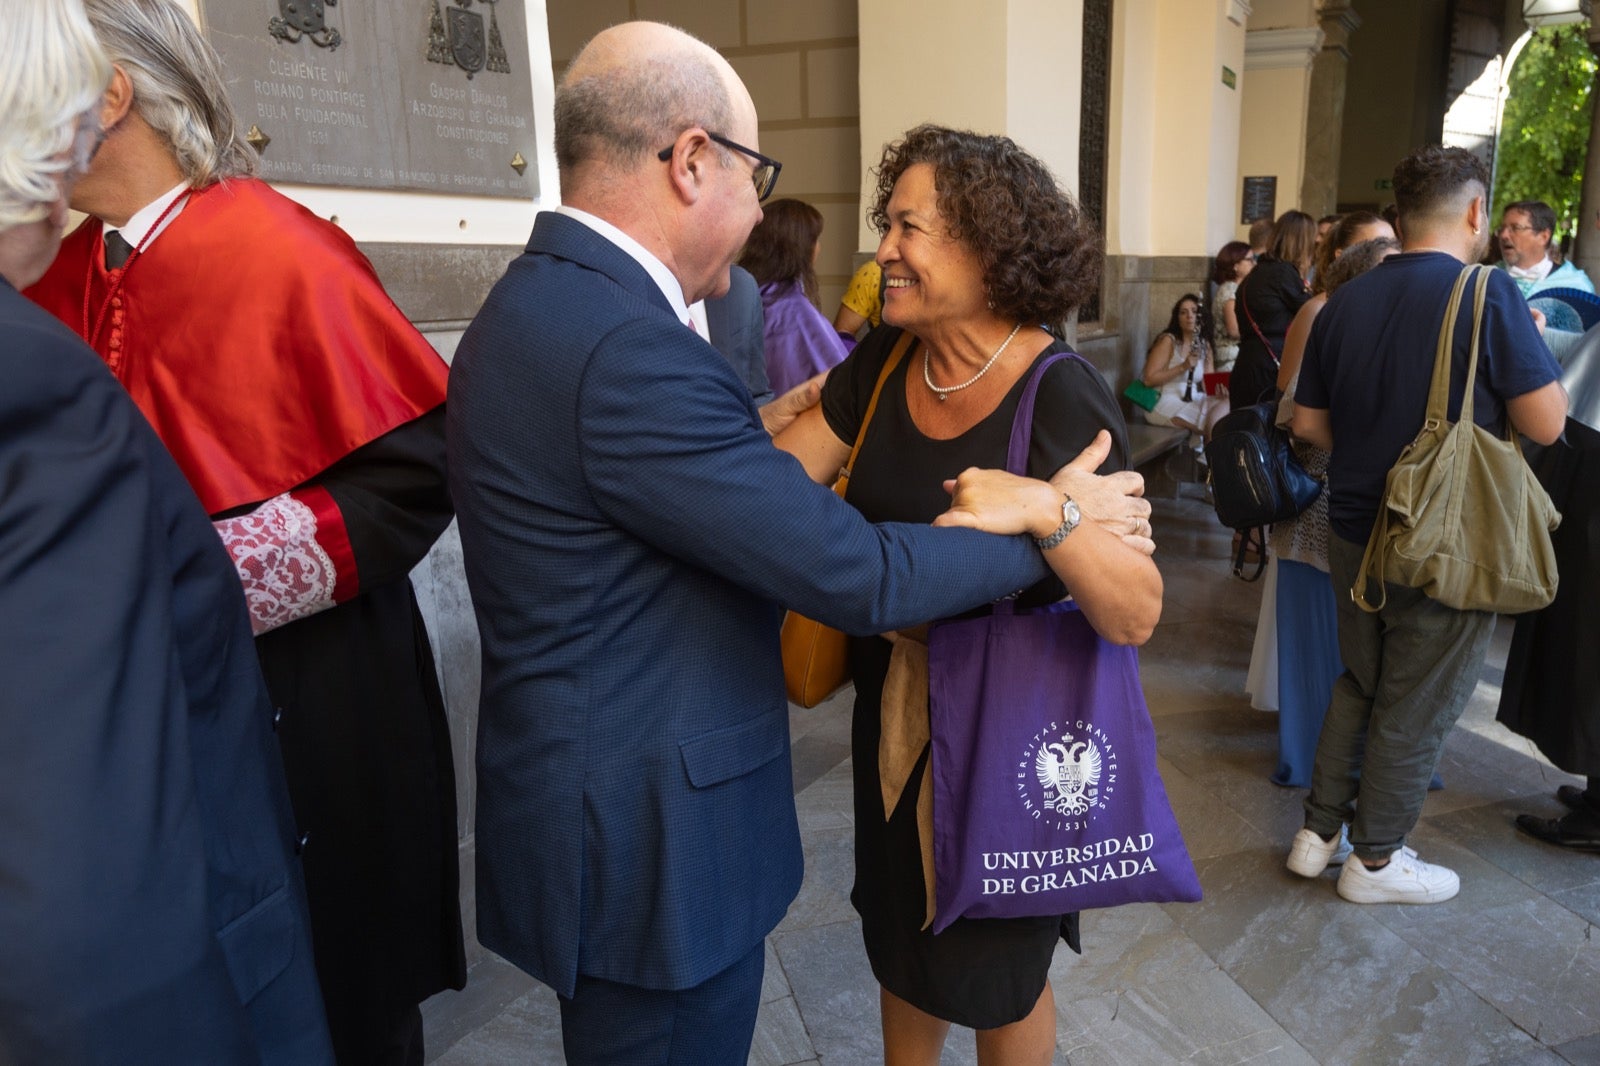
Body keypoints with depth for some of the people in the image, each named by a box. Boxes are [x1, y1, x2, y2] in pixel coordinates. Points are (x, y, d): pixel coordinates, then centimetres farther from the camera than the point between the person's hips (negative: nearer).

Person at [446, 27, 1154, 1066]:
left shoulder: (539, 303, 4)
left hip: (592, 802, 10)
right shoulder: (627, 346, -28)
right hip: (648, 844, -9)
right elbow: (858, 577, -25)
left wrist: (749, 435, 9)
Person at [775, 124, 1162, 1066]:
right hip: (895, 722, 5)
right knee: (901, 940, 26)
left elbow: (1139, 614, -26)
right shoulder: (880, 367, -5)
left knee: (999, 980, 19)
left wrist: (1046, 510, -40)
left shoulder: (1064, 398, -21)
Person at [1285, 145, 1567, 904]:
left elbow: (1309, 424, 7)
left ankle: (1318, 832, 28)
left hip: (1353, 530, 5)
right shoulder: (1488, 294, -15)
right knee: (1416, 705, 10)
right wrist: (1533, 346, 3)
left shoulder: (1345, 302, 2)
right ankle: (1375, 860, 24)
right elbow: (1547, 422, -14)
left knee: (1359, 682, 22)